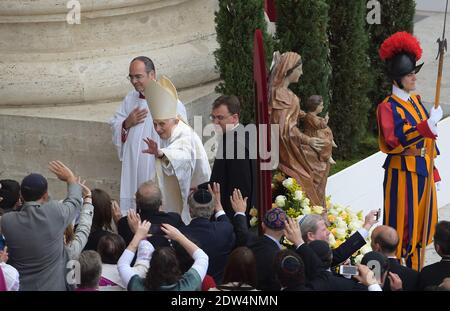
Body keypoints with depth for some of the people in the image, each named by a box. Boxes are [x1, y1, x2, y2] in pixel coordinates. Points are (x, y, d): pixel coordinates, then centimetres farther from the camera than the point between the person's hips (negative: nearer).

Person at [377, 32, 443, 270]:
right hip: (402, 172, -7)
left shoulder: (416, 101, 12)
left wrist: (434, 174, 17)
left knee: (422, 223, 12)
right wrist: (429, 124, -32)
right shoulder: (388, 107, -12)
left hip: (422, 170, 7)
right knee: (401, 225, -1)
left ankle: (415, 271, 24)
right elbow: (396, 140, -25)